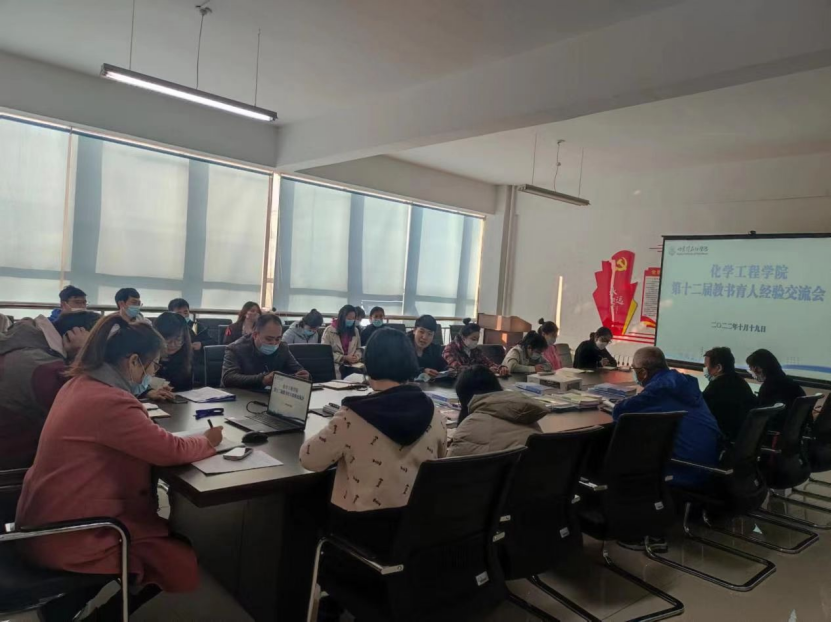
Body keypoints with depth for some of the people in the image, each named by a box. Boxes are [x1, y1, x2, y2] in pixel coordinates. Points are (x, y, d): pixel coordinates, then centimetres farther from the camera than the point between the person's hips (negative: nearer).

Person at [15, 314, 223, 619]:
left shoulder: (79, 384, 2)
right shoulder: (110, 402, -28)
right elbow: (173, 451, -23)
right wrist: (207, 440, -3)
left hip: (48, 517, 10)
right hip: (66, 534, -10)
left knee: (165, 531, 17)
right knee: (180, 560, -3)